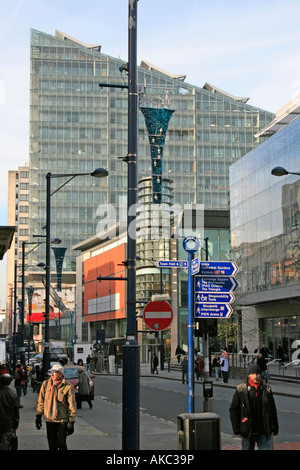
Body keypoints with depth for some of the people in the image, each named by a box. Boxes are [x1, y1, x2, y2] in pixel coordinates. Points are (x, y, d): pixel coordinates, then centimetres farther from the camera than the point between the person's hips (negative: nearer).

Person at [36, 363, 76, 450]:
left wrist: (71, 422, -8)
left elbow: (72, 406, -6)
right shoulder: (46, 384, 3)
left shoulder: (68, 387, -7)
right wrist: (38, 415, 6)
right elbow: (40, 401, 11)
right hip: (49, 420, 4)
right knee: (52, 445, 10)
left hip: (62, 420, -4)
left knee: (61, 443, -11)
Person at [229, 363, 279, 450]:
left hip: (264, 432, 1)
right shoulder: (241, 390, -2)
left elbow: (273, 410, 11)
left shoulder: (266, 390, 4)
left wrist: (274, 429, 9)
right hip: (247, 432, -1)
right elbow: (233, 410, 1)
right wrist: (237, 430, -3)